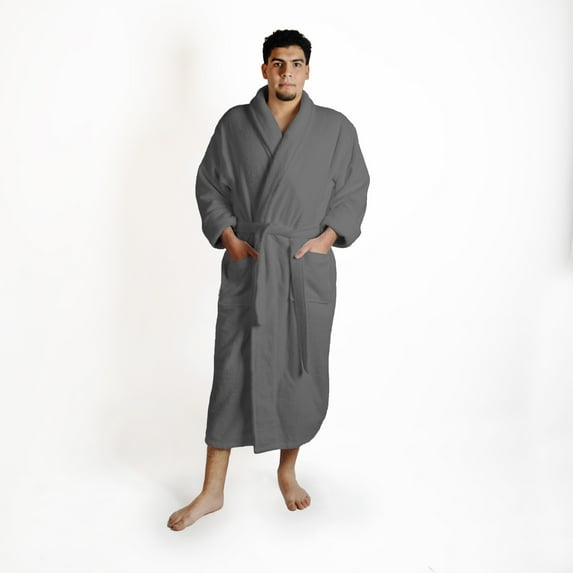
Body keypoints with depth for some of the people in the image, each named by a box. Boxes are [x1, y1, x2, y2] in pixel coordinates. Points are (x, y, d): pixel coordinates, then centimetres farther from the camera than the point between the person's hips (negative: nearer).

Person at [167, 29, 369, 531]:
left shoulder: (336, 129, 3)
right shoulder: (235, 124, 5)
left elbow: (354, 191, 7)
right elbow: (210, 187, 8)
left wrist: (327, 237, -6)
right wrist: (229, 237, -5)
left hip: (309, 269, 1)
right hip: (247, 267, 0)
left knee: (302, 371, 8)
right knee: (234, 371, 1)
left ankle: (288, 470, 31)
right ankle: (213, 490, 13)